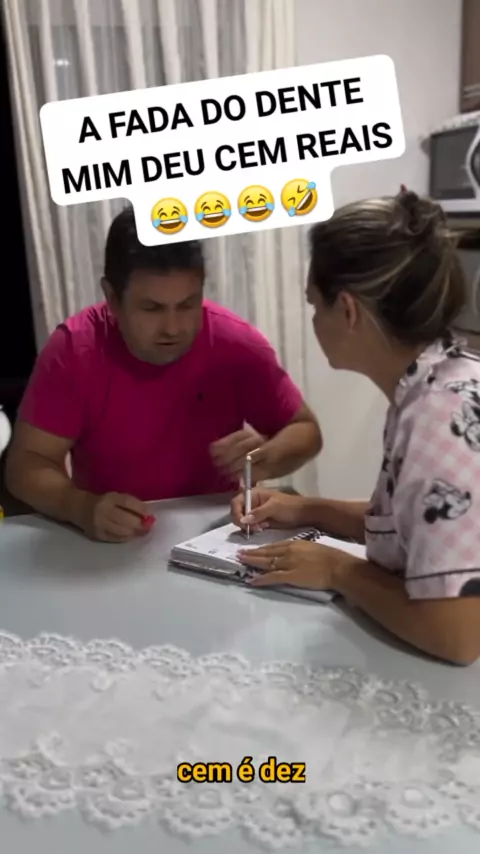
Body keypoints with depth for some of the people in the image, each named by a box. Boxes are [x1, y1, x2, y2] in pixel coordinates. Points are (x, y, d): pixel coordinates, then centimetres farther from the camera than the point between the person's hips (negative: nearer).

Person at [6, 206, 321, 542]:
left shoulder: (237, 343, -13)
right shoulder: (73, 349, -15)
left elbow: (305, 430, -3)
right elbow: (27, 464, -13)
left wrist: (267, 458, -24)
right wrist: (83, 508, -33)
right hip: (107, 543, 0)